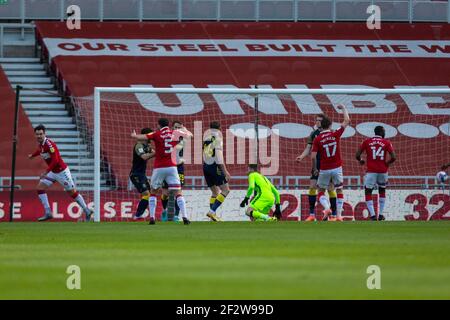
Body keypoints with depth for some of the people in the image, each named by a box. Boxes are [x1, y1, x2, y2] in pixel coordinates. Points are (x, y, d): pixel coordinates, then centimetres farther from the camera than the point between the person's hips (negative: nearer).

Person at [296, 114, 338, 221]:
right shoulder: (314, 134, 9)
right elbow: (308, 149, 8)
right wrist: (301, 156, -8)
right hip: (317, 165, 3)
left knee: (330, 188, -1)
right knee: (312, 187, -4)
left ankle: (334, 214, 8)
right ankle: (312, 214, 0)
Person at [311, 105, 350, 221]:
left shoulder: (317, 139, -5)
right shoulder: (335, 134, -4)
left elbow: (313, 156, -9)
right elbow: (347, 121, 3)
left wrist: (315, 168, 7)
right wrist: (343, 109, 18)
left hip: (324, 169, -1)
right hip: (336, 168, 1)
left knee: (321, 192, 12)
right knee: (339, 191, 12)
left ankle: (327, 208, -15)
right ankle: (339, 215, 7)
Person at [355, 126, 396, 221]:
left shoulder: (367, 142, 3)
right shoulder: (386, 143, 2)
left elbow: (357, 155, 0)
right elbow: (393, 157, -6)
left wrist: (360, 161, 22)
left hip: (371, 171, -1)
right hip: (383, 170, 1)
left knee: (368, 192, 6)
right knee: (382, 191, 23)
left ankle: (372, 215, -9)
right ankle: (380, 214, 19)